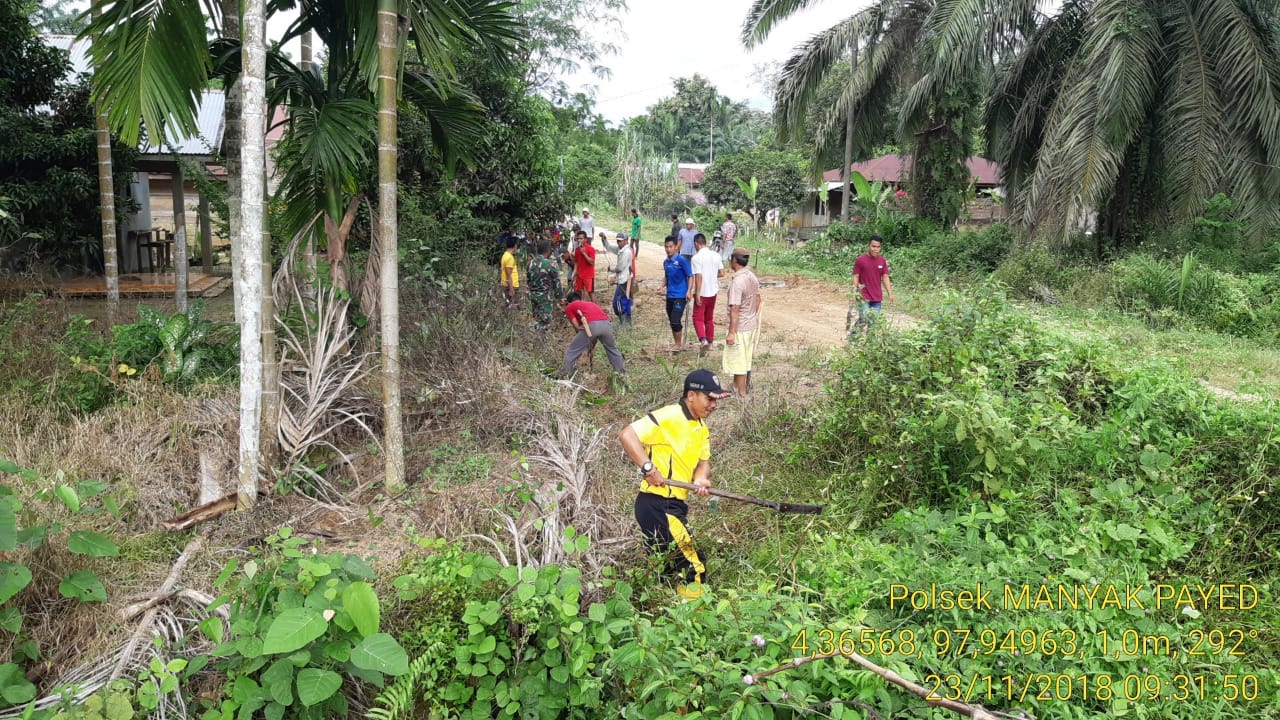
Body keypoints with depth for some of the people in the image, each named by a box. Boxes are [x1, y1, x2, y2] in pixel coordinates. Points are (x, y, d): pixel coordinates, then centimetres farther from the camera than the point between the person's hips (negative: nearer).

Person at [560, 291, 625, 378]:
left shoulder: (569, 307, 23)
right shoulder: (590, 303, 39)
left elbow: (577, 325, 13)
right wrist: (591, 345, 47)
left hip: (591, 325, -5)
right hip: (606, 324, 5)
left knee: (572, 351, 13)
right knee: (612, 349, 30)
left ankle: (565, 376, 15)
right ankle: (621, 373, 36)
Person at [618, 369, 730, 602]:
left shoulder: (702, 429, 14)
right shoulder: (669, 416, -16)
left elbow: (703, 461, 12)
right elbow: (626, 435, -22)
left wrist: (701, 479, -11)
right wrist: (649, 467, -29)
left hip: (675, 505, 10)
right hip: (656, 505, -10)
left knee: (673, 569, 22)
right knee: (692, 569, -7)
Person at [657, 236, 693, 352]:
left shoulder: (681, 260, -10)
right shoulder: (666, 262, 9)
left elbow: (690, 276, -9)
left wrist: (689, 291, -18)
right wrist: (662, 287, 7)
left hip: (680, 296, -7)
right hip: (670, 295, 7)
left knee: (675, 321, -12)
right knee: (672, 321, 11)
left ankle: (679, 344, 3)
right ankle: (677, 344, 24)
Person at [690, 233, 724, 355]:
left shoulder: (696, 257, -15)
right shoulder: (716, 255, 2)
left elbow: (698, 277, -20)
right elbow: (722, 273, 5)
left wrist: (697, 294, -17)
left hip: (702, 293, -6)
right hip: (713, 291, 6)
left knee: (698, 318, -1)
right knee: (709, 318, 18)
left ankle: (703, 340, -20)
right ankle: (710, 342, 25)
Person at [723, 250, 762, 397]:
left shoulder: (737, 281, -24)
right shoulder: (753, 276, 2)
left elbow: (735, 309, -24)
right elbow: (758, 300, 14)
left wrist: (731, 332, -22)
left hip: (740, 327, -8)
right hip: (752, 324, 9)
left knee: (738, 361, 3)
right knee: (746, 358, 21)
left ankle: (741, 393, 11)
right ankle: (744, 386, 36)